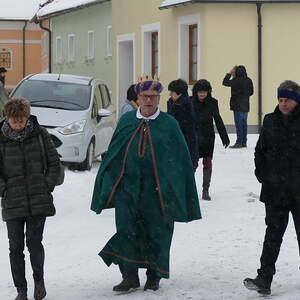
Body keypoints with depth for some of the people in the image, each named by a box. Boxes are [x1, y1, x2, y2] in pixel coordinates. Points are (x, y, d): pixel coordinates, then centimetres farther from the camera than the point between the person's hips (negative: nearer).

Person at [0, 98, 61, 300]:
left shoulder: (40, 134, 0)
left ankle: (39, 280, 22)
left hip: (39, 200, -1)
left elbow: (54, 162, 8)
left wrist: (48, 187, 1)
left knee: (34, 242, -3)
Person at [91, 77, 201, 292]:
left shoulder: (169, 124, 1)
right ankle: (130, 276, 3)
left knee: (157, 233, 6)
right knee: (126, 230, -4)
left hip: (157, 190, -2)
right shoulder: (126, 121, 8)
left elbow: (181, 159, 2)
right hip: (127, 185, 2)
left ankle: (154, 276, 21)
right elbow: (113, 155, 12)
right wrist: (108, 183, 7)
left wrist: (173, 189, -3)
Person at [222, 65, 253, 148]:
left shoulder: (237, 81, -16)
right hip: (245, 106, 7)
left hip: (238, 106, -7)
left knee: (239, 124, -6)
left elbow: (225, 82, -10)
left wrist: (229, 73, 0)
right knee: (244, 123, 12)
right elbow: (251, 92, 15)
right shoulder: (249, 81, 5)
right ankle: (244, 142, 16)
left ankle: (239, 142, -7)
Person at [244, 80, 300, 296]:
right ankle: (264, 279, -5)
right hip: (275, 189, 3)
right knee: (273, 232, 0)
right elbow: (260, 150, 15)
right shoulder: (270, 122, 6)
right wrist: (261, 174, 6)